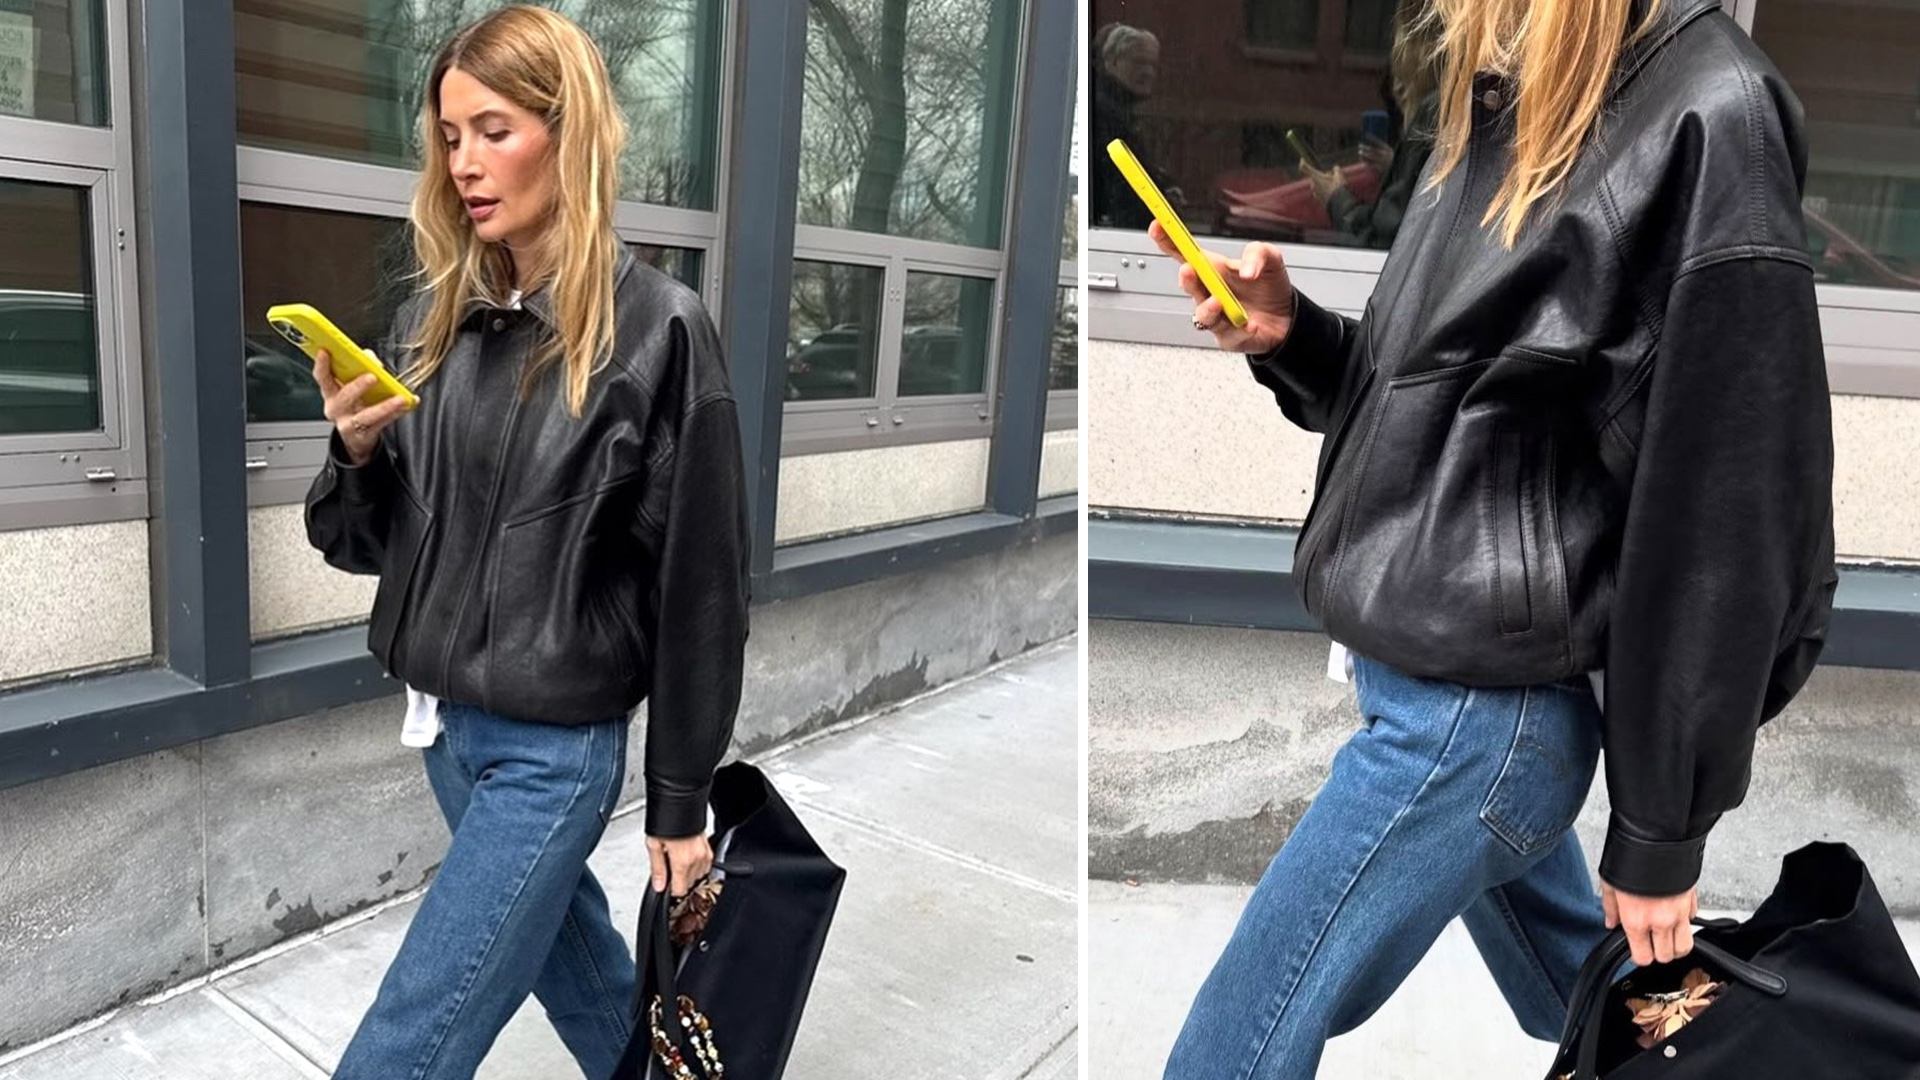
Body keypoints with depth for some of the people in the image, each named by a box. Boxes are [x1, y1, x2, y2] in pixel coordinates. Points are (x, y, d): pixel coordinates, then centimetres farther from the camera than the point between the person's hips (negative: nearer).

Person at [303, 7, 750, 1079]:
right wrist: (356, 451, -14)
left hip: (556, 746, -6)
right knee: (581, 972, 24)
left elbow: (699, 584, -12)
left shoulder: (657, 328, -15)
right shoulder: (438, 314, 3)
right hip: (443, 720, 6)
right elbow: (369, 543, 9)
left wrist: (681, 799, -7)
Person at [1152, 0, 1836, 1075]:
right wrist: (1286, 330, -5)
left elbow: (1734, 518, -17)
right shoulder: (1507, 107, 8)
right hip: (1428, 675, 8)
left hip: (1480, 711, -8)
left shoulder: (1707, 119, -17)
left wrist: (1660, 836, -11)